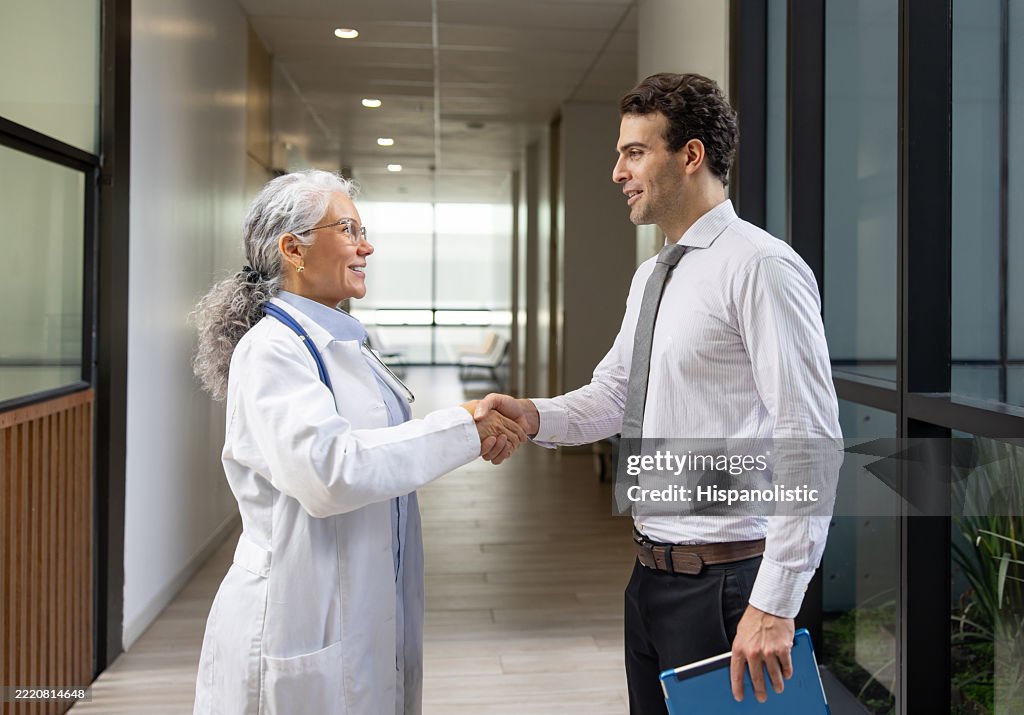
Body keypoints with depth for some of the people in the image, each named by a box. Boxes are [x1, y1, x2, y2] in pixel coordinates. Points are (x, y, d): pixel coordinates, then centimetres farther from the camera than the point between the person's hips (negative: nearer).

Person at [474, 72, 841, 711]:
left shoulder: (761, 266, -16)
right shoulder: (651, 276, 13)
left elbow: (811, 437, -20)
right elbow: (610, 397, 18)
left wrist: (776, 604, -22)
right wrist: (535, 415, -3)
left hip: (724, 582, -8)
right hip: (652, 572, 8)